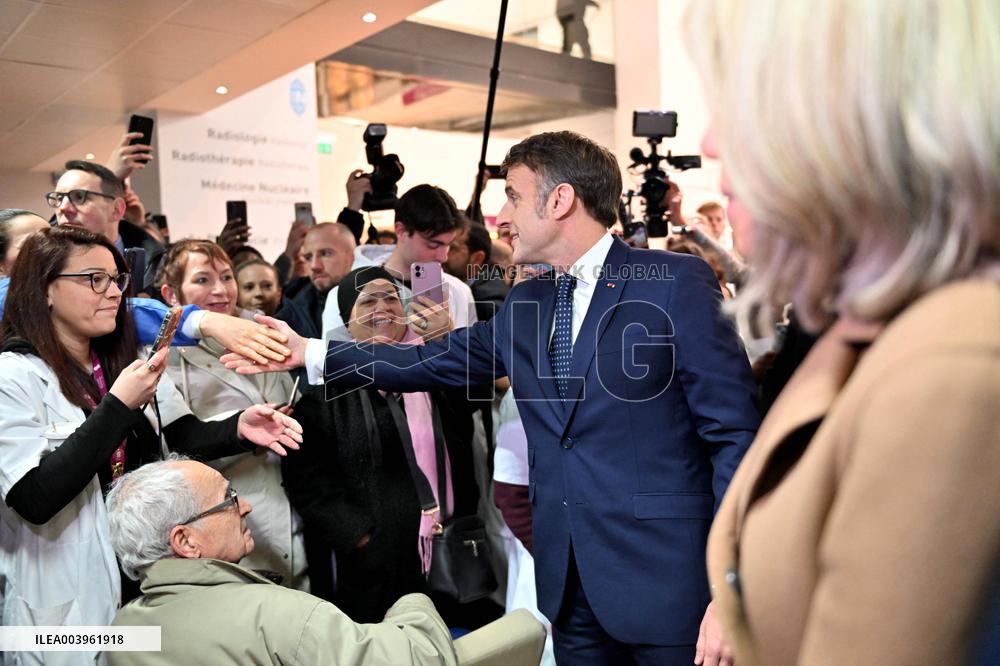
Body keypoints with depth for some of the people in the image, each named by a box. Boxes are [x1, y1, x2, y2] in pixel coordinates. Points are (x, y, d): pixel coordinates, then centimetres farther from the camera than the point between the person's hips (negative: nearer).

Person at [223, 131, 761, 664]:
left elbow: (734, 434, -12)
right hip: (567, 582, 6)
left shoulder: (677, 282, -10)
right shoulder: (523, 305, 10)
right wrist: (309, 353, 13)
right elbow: (434, 361, 15)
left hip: (663, 580, -6)